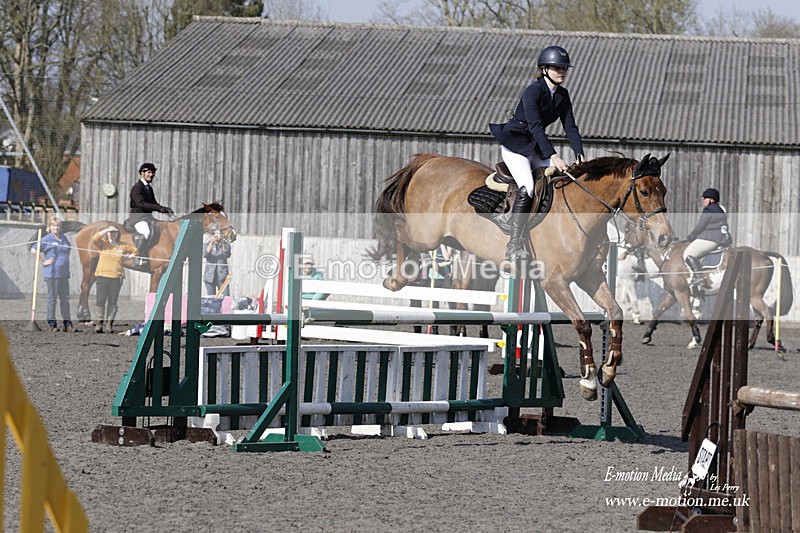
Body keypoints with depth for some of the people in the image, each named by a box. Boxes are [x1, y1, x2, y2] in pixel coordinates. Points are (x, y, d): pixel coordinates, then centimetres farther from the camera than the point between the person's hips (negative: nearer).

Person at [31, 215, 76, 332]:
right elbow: (33, 250, -12)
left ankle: (67, 323, 12)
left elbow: (68, 249, 30)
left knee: (65, 298, 8)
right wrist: (43, 261, -11)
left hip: (64, 273, 6)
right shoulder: (47, 239, -7)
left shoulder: (64, 238, 11)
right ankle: (52, 324, 6)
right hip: (52, 273, -6)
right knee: (52, 299, 0)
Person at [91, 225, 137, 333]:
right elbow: (94, 238, -14)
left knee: (113, 302, 4)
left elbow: (134, 251, 25)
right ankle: (99, 323, -3)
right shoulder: (103, 244, 5)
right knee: (101, 300, -6)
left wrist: (128, 256, 9)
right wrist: (107, 230, -10)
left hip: (117, 276, 2)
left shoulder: (122, 247, 11)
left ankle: (109, 324, 7)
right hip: (103, 276, -2)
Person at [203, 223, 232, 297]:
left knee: (226, 297, -12)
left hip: (222, 275, -1)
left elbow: (227, 255, -10)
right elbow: (205, 254, -11)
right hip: (210, 275, 1)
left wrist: (222, 243, -15)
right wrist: (212, 242, -15)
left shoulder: (226, 244, 7)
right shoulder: (207, 244, 7)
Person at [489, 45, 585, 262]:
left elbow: (570, 127, 2)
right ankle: (514, 246, -25)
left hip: (537, 146, 8)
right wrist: (554, 157, -36)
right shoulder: (533, 91, -20)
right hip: (515, 143, -8)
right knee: (527, 187, -26)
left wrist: (580, 156, -13)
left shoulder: (562, 96, 4)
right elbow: (536, 127, -29)